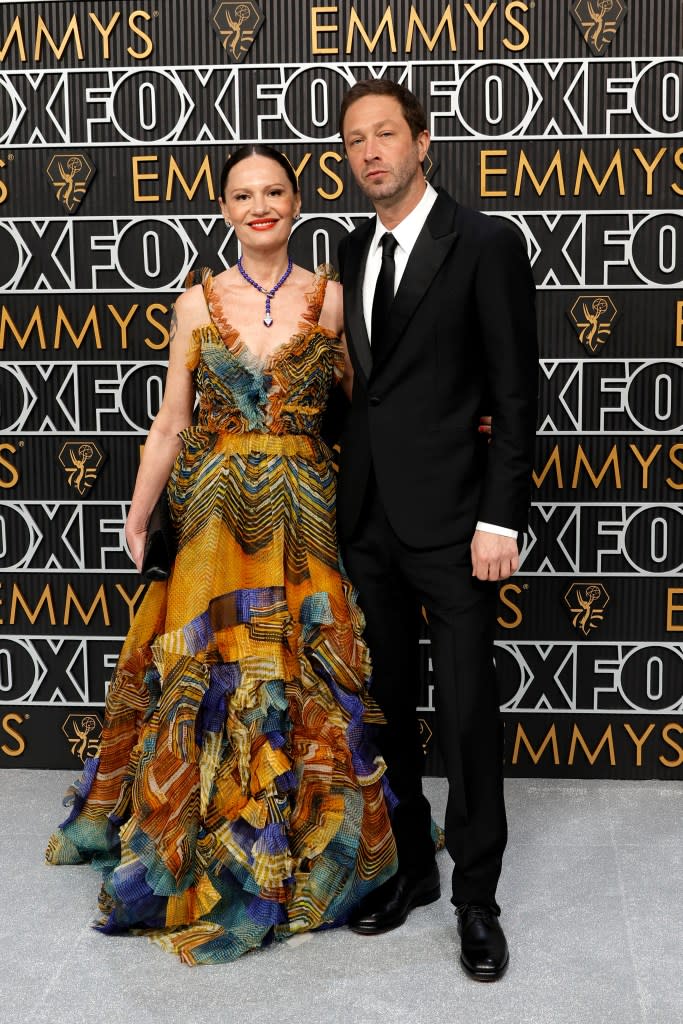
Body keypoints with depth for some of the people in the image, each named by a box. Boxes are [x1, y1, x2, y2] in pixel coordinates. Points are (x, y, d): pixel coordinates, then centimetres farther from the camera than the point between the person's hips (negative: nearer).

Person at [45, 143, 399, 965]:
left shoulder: (330, 297, 4)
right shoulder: (197, 304, 5)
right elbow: (170, 425, 5)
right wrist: (136, 522, 1)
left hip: (303, 514, 0)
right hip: (215, 511, 1)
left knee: (305, 684, 4)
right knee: (206, 680, 5)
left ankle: (306, 858, 24)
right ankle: (204, 863, 25)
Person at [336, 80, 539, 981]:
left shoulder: (485, 245, -6)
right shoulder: (352, 252, 12)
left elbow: (516, 393, -9)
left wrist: (500, 518, -14)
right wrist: (343, 492, 9)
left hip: (449, 517, -6)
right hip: (366, 517, 6)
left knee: (467, 713, 1)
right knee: (386, 703, 14)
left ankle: (476, 895, 16)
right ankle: (408, 866, 29)